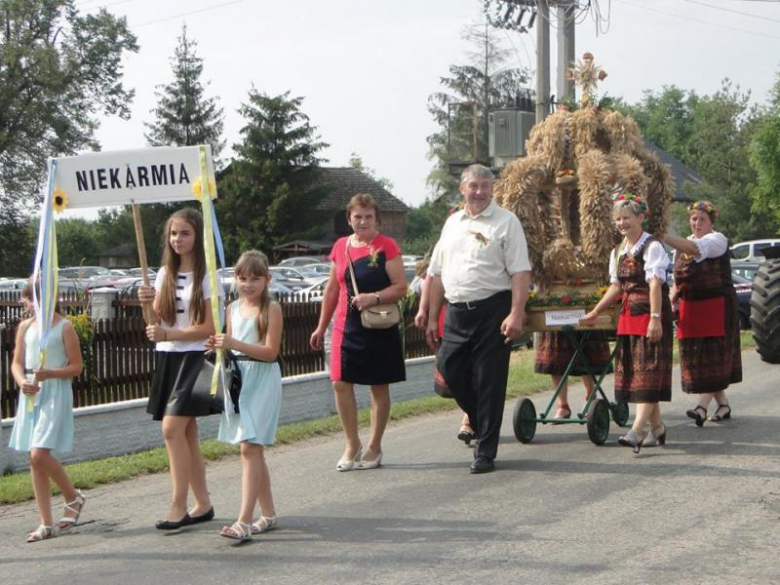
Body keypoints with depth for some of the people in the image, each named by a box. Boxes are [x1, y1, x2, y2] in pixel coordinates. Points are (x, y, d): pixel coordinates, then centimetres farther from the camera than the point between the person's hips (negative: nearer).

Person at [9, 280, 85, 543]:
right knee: (35, 459, 5)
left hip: (54, 394, -6)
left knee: (39, 454, -18)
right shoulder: (25, 326, 11)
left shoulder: (64, 327, -4)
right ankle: (46, 524, 11)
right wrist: (22, 381, -9)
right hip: (30, 394, 6)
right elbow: (17, 363, 12)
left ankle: (73, 497, 9)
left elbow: (76, 366, -5)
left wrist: (50, 373, -20)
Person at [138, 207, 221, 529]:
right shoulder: (165, 274, 11)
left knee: (172, 428, -16)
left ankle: (178, 507, -10)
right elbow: (157, 322, 9)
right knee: (186, 433, 9)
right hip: (167, 358, 7)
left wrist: (168, 334, -20)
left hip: (193, 358, -7)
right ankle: (203, 504, 17)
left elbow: (209, 327, -12)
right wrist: (149, 304, -11)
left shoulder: (206, 276, -7)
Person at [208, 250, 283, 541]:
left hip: (262, 381, -7)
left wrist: (234, 344, -23)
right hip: (237, 379, 7)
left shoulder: (272, 309, -8)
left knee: (250, 448, -13)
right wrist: (219, 347, -7)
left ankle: (244, 521, -17)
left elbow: (271, 352, -14)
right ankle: (268, 514, 23)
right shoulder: (233, 309, 10)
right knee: (253, 451, 12)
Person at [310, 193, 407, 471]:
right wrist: (321, 327, 16)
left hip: (379, 329, -4)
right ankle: (352, 445, 11)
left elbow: (401, 287, -8)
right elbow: (332, 289, 16)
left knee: (379, 386, 5)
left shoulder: (386, 246, -5)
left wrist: (374, 298, -24)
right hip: (346, 328, 4)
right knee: (340, 383, -3)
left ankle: (374, 447, 17)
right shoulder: (340, 247, 8)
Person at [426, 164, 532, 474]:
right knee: (450, 369, 1)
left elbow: (520, 272, -8)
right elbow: (438, 273, 18)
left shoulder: (505, 221, -1)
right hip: (456, 310, 5)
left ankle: (485, 452, 7)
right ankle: (480, 422, 26)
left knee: (489, 381, -1)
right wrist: (432, 318, 14)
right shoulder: (452, 223, 16)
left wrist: (516, 314, -18)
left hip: (492, 310, -5)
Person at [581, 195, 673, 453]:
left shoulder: (652, 247, -10)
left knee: (648, 370, -11)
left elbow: (655, 284, -17)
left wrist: (655, 318, -24)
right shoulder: (618, 252, 14)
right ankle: (657, 428, 17)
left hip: (651, 314, -8)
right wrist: (594, 313, 16)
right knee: (634, 372, 8)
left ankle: (637, 431, -21)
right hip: (628, 315, 8)